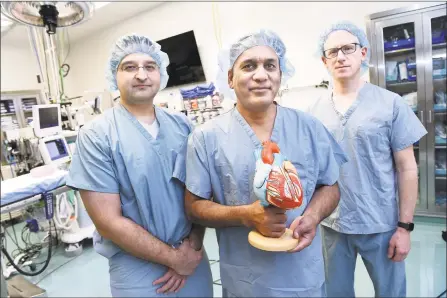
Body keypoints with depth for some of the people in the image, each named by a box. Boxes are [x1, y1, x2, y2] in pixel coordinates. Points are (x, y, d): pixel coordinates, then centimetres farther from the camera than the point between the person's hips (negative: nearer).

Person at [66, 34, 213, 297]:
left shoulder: (182, 125, -1)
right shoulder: (96, 136, -13)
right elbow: (109, 222, -15)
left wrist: (193, 246, -10)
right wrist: (174, 257, -12)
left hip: (193, 257, 4)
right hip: (138, 270, -3)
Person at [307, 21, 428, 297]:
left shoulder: (391, 103, -7)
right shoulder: (316, 110, 0)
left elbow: (407, 168, -5)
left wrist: (405, 226, -7)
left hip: (380, 225, -2)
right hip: (331, 224, 2)